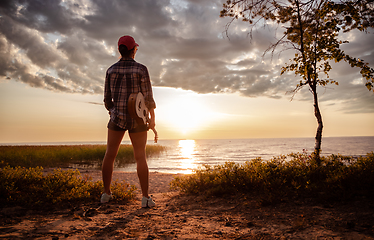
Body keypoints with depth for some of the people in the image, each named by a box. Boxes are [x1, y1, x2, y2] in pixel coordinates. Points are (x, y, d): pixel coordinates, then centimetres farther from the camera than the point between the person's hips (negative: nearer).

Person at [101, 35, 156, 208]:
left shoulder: (111, 70, 0)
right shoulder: (141, 69, -10)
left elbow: (107, 98, 3)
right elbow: (148, 97, -10)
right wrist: (153, 118, 0)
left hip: (118, 117, 2)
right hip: (137, 119, -2)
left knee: (110, 154, 14)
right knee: (140, 157, 2)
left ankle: (106, 193, 18)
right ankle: (145, 197, -2)